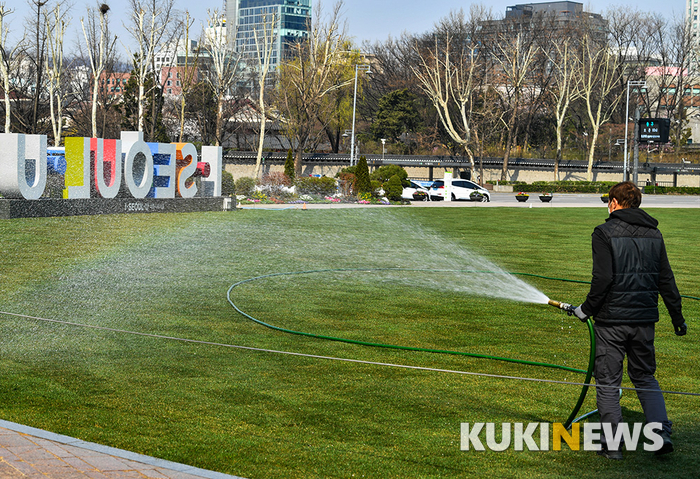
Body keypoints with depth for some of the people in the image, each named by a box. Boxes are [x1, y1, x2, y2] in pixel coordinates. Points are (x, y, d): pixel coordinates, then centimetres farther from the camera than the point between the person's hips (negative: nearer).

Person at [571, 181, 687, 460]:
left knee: (607, 381, 4)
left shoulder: (605, 233, -8)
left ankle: (612, 445, 5)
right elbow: (666, 280, 10)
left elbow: (603, 279, -16)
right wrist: (677, 317, 18)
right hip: (645, 320, 5)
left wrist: (587, 309, -4)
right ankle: (661, 433, 5)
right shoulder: (653, 233, 8)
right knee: (645, 377, 18)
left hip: (612, 320, -5)